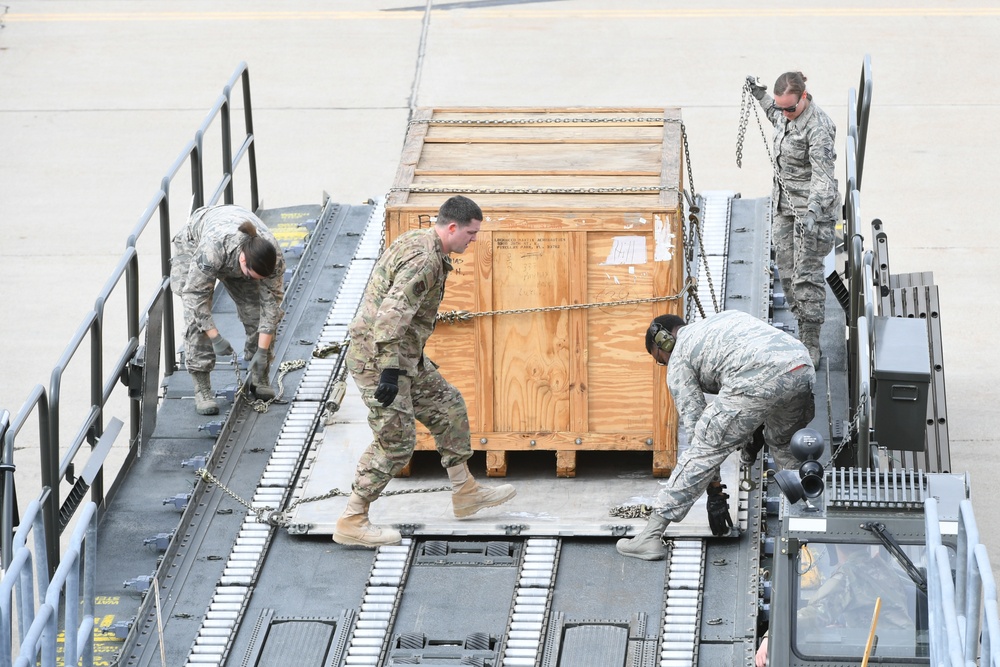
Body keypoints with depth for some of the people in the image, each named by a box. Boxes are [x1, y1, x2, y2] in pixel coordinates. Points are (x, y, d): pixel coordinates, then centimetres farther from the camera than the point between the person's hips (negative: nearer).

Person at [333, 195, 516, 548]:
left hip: (405, 356, 11)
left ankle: (465, 492, 28)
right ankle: (351, 522, 1)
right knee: (395, 441, -6)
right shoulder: (425, 260, -23)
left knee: (448, 408, 17)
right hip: (378, 357, -11)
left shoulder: (417, 241, 11)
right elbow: (392, 314, -31)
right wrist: (390, 371, -31)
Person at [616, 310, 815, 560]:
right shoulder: (724, 318, 40)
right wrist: (757, 428, 35)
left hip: (756, 380, -6)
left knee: (702, 449, 5)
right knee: (784, 443, 32)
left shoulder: (679, 360, 21)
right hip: (804, 368, 6)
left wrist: (715, 493, 20)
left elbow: (694, 425, 17)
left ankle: (651, 536, 5)